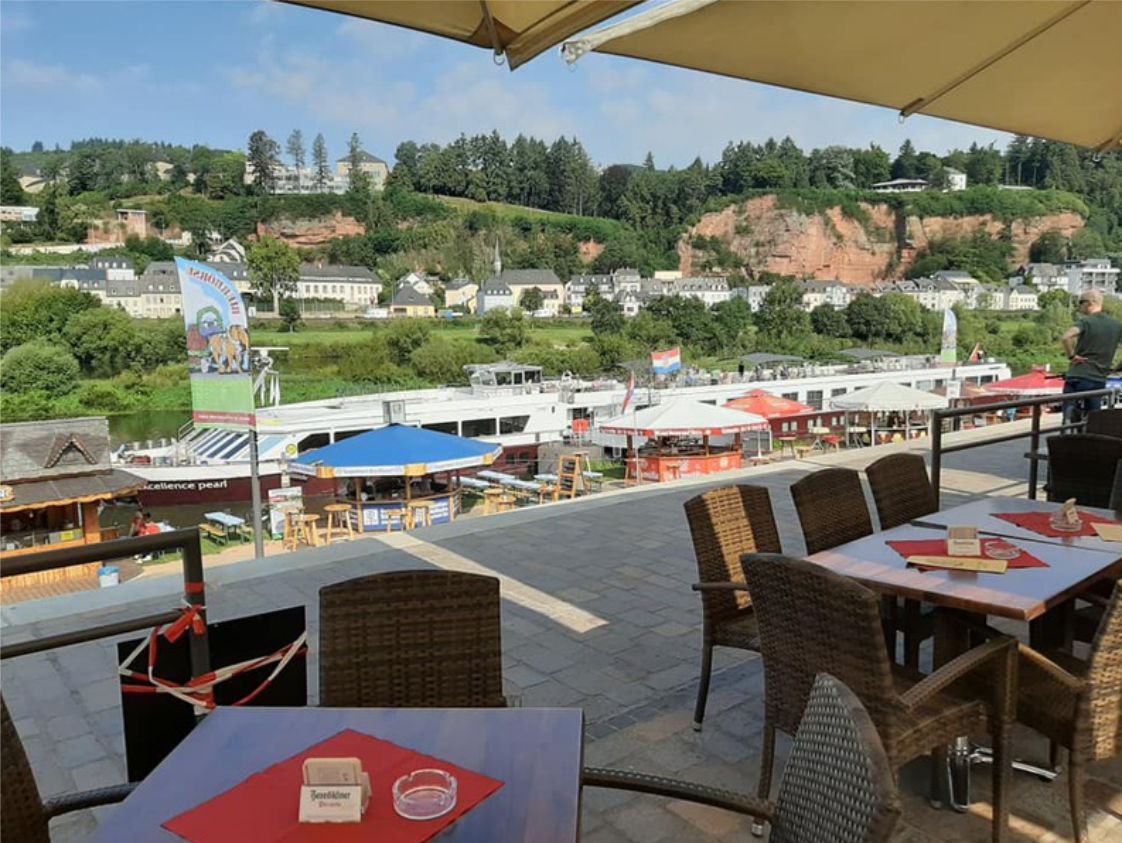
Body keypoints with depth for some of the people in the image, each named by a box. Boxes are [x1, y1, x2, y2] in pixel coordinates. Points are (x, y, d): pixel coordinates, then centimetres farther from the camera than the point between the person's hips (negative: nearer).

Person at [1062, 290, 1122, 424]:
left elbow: (1066, 337, -27)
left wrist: (1072, 356, -13)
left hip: (1078, 377, -5)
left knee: (1070, 419, 0)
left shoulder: (1086, 321, -8)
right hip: (1099, 380, 5)